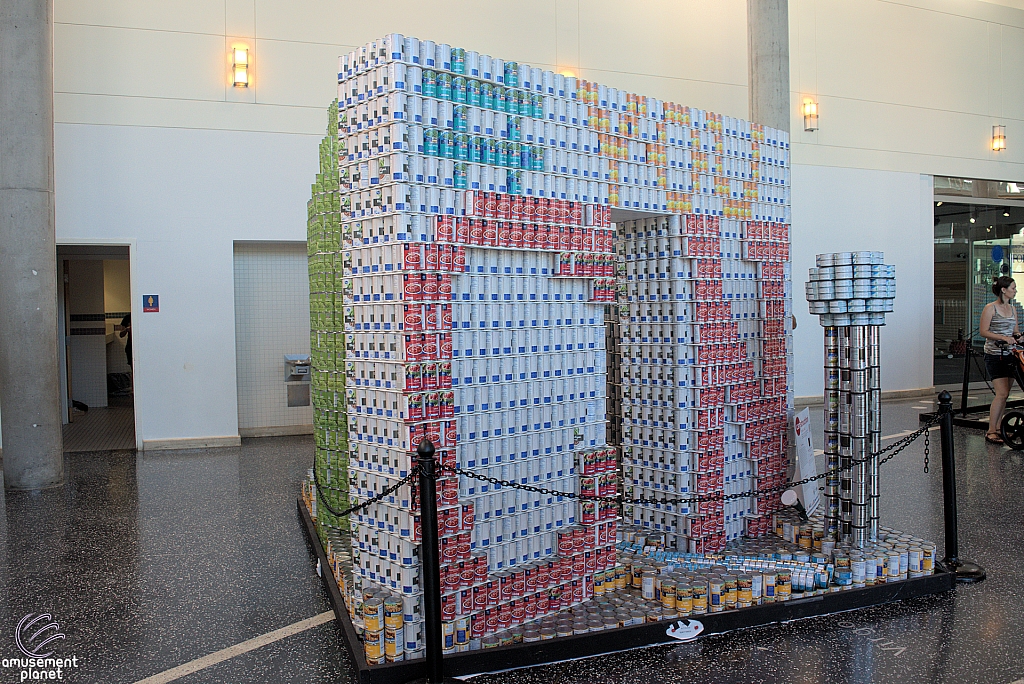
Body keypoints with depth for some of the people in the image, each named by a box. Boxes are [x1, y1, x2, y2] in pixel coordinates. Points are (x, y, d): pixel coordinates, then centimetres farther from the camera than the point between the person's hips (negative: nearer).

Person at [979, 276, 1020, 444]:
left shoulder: (1012, 309, 15)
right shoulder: (990, 308, -6)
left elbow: (1015, 330, 21)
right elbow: (983, 331, -11)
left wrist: (1018, 335, -2)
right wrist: (1003, 338, -22)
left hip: (1010, 355, 7)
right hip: (994, 356, -7)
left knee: (1004, 394, 8)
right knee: (1002, 393, -14)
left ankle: (998, 428, 15)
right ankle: (991, 431, -9)